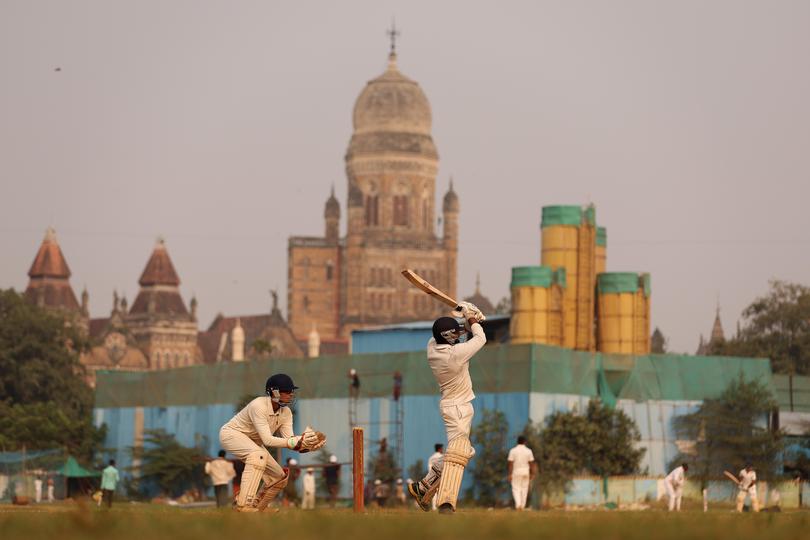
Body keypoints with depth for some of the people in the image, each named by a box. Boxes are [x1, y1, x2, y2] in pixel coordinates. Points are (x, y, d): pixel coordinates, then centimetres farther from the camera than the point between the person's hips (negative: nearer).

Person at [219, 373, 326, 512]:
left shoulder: (286, 412, -7)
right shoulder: (259, 406, -32)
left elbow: (289, 439, -16)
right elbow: (267, 440, -39)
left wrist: (306, 445, -36)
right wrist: (295, 442, -48)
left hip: (252, 443, 9)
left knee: (279, 478, 4)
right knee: (259, 454, -38)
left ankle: (256, 508, 22)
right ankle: (244, 504, -41)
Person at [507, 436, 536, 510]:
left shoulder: (513, 451, -8)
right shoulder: (529, 451, -3)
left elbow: (510, 463, -10)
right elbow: (531, 463, -2)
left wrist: (509, 475, -8)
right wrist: (532, 474, 6)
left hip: (516, 472, -2)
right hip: (525, 472, 2)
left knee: (516, 489, 2)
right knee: (524, 489, 11)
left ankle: (518, 504, -18)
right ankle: (522, 506, 11)